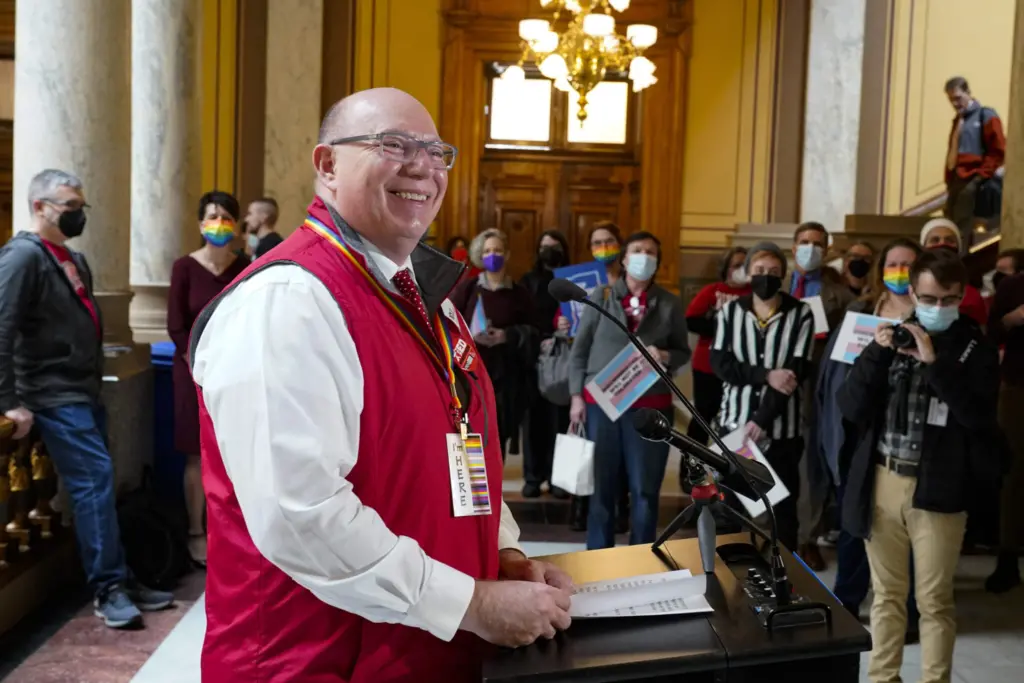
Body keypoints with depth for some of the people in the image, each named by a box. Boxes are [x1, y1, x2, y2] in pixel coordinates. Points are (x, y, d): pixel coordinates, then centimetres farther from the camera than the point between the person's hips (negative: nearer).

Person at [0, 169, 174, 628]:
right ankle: (108, 588, -2)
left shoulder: (74, 260, 16)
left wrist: (94, 381, 16)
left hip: (85, 393, 8)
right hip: (55, 398, -8)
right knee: (95, 481, -10)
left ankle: (117, 581, 17)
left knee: (95, 485, 10)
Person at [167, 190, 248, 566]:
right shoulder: (185, 267, -5)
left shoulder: (245, 269, 3)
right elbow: (176, 327, -7)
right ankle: (196, 533, 13)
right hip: (195, 370, -2)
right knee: (199, 456, 2)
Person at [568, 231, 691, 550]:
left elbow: (684, 352, 10)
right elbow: (579, 349, 5)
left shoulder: (670, 304, 5)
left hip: (650, 405, 0)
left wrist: (665, 356, -13)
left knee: (645, 487, 3)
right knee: (601, 483, 6)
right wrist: (577, 395, -1)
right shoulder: (601, 296, 5)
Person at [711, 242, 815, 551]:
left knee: (783, 506, 6)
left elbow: (797, 373, -9)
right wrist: (766, 375, -18)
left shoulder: (800, 314, -2)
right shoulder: (730, 311, 4)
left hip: (781, 426, -1)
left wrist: (762, 419, -17)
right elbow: (720, 363, -5)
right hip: (735, 421, 2)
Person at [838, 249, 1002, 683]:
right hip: (881, 482, 3)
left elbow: (978, 415, -15)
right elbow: (850, 408, 0)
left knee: (934, 601, 6)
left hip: (938, 489, -3)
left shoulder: (976, 350, 0)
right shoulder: (892, 336, 8)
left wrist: (935, 362, -20)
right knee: (887, 594, 14)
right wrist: (876, 354, -13)